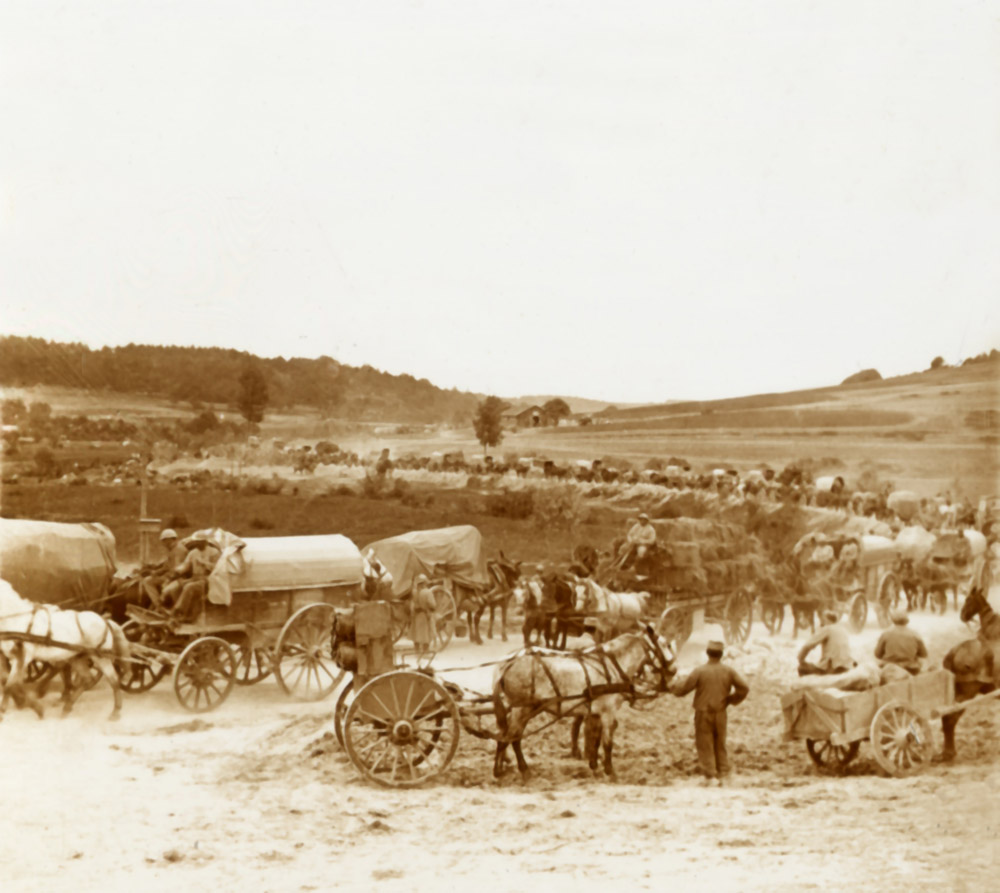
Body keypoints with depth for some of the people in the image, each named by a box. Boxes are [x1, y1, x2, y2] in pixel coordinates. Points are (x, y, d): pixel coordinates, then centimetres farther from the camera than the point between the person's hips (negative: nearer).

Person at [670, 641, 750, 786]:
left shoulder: (699, 671, -14)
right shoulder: (728, 671, -4)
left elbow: (684, 688, -9)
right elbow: (744, 688, -4)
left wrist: (674, 685, 12)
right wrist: (731, 699, 12)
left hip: (703, 713, -3)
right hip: (720, 713, 3)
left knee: (705, 746, 3)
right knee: (720, 745, 16)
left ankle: (711, 776, -1)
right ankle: (722, 775, 17)